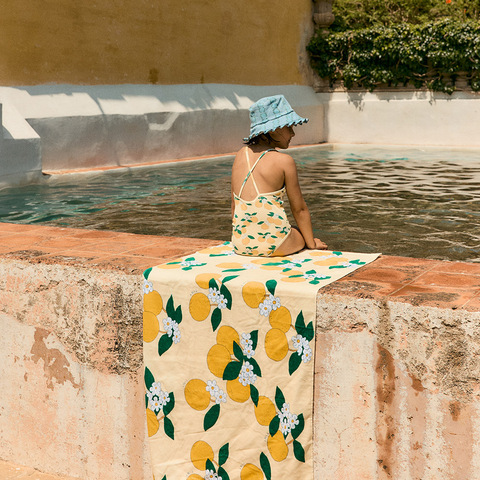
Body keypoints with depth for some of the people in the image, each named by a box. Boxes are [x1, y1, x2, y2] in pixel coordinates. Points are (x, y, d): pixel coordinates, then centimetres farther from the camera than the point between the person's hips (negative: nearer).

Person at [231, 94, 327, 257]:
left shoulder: (241, 155, 8)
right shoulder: (284, 161, -8)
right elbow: (299, 208, 0)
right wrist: (312, 243, 13)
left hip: (241, 244, 6)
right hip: (273, 244, -6)